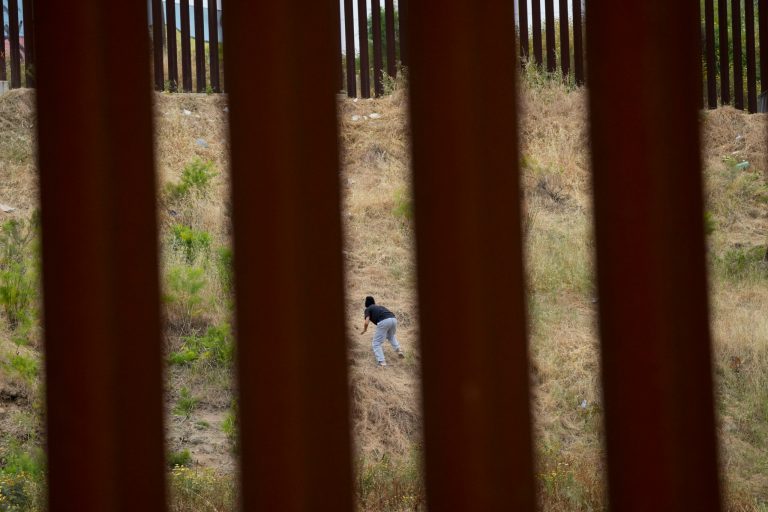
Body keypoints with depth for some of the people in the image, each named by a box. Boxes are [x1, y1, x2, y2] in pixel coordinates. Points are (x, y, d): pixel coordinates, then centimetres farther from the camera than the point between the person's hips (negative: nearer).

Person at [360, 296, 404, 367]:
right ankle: (398, 349, 17)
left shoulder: (368, 309, 18)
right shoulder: (379, 306, 35)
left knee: (376, 343, 8)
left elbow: (366, 322, 4)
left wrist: (364, 330, 25)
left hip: (383, 321, -6)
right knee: (391, 336, 37)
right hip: (393, 319, 6)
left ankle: (381, 361, -7)